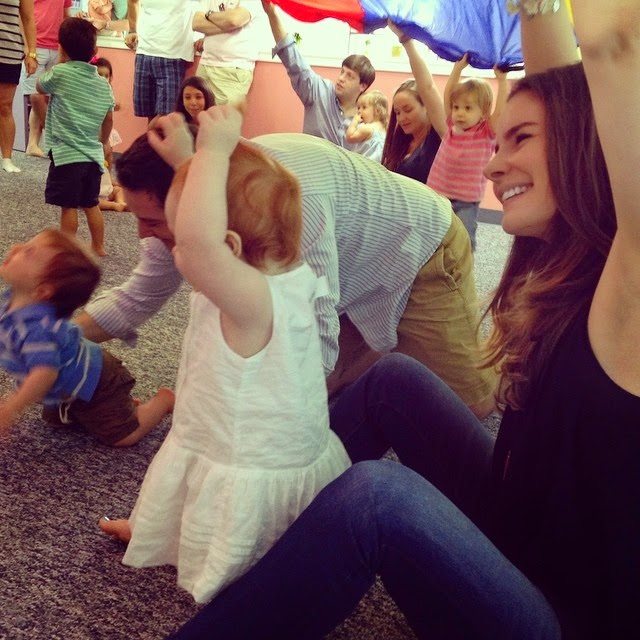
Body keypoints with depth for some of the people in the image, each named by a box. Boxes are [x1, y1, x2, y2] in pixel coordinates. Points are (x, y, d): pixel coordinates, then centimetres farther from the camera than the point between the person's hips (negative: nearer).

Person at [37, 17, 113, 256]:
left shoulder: (60, 73, -11)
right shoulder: (103, 84, 6)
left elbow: (39, 86, 10)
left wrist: (60, 62, 15)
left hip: (66, 154, -6)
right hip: (93, 155, 6)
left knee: (68, 206, 1)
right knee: (91, 204, 16)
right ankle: (98, 247, 26)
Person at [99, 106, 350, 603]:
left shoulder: (253, 301, -33)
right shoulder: (297, 278, -8)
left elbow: (199, 237, -50)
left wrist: (214, 152, -38)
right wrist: (189, 160, 8)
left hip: (254, 481, -10)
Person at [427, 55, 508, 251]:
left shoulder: (487, 133, -5)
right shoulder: (451, 127, 6)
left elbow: (501, 111, -20)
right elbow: (448, 95, 7)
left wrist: (502, 81, -20)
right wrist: (458, 68, 5)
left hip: (466, 202, -4)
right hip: (437, 194, 4)